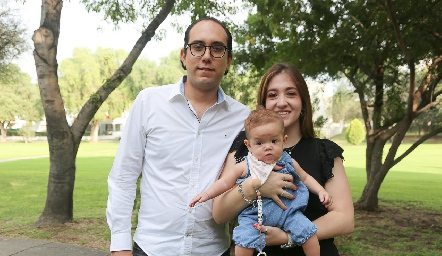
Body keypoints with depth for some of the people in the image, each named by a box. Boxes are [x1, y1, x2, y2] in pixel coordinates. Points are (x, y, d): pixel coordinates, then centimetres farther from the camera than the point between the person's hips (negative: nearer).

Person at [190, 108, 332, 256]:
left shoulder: (289, 163, 4)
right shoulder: (245, 167, -2)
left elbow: (305, 178, 18)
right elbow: (225, 182, 1)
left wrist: (321, 191, 6)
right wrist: (207, 194, -10)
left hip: (287, 210, 2)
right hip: (255, 214, -1)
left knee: (307, 230, -14)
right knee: (244, 239, -22)